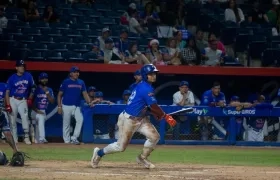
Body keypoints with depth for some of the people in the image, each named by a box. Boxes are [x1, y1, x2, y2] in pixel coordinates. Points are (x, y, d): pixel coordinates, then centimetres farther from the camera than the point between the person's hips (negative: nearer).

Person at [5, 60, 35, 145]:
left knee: (25, 117, -17)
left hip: (23, 100, 1)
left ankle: (26, 137, -14)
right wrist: (8, 105, -13)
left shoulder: (28, 76, 2)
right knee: (12, 120, 0)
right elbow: (7, 92, -6)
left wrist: (30, 99, 3)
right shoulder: (12, 78, -5)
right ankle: (14, 139, 8)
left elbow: (32, 88, 13)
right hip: (13, 100, -1)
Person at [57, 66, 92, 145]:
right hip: (66, 106, -3)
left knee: (80, 119, -18)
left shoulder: (81, 82, 9)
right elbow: (59, 95, 1)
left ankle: (74, 138, -13)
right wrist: (59, 106, -7)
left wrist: (89, 102, -11)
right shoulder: (65, 82, -2)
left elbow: (85, 94, 6)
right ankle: (67, 140, 12)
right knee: (66, 123, 2)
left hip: (77, 106, 3)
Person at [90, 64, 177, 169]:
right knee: (121, 146, 0)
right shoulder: (146, 89, -23)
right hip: (129, 120, -9)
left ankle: (142, 158, 15)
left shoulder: (143, 86, 7)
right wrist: (165, 116, -10)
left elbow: (148, 105, 13)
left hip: (141, 119, 9)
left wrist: (157, 115, -2)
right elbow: (154, 106, -22)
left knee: (154, 136, -4)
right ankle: (99, 153, 23)